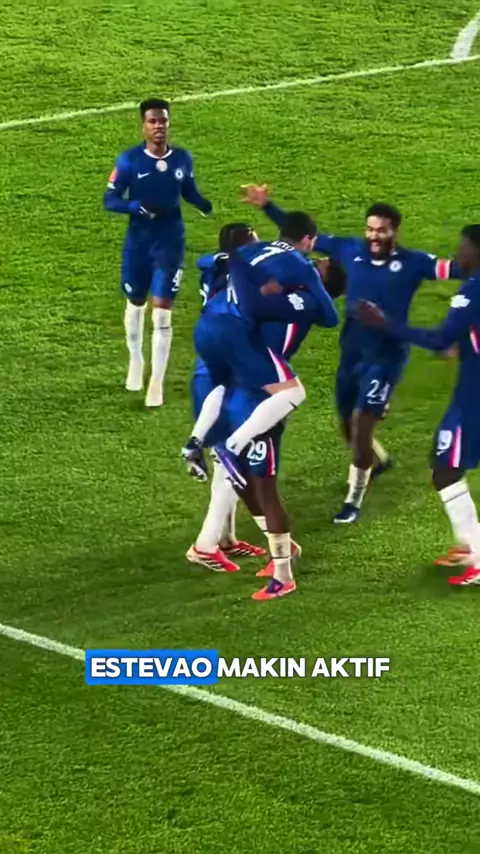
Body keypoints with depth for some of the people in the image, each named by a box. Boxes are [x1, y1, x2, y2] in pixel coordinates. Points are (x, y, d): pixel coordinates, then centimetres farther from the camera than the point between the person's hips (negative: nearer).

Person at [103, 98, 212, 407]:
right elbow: (110, 200, -10)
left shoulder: (183, 159, -5)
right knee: (136, 304, 18)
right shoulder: (130, 160, -12)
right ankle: (136, 359, 46)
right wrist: (136, 207, -29)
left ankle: (157, 383, 0)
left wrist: (204, 204, -10)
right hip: (138, 242, 0)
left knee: (162, 312, -7)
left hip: (171, 243, 0)